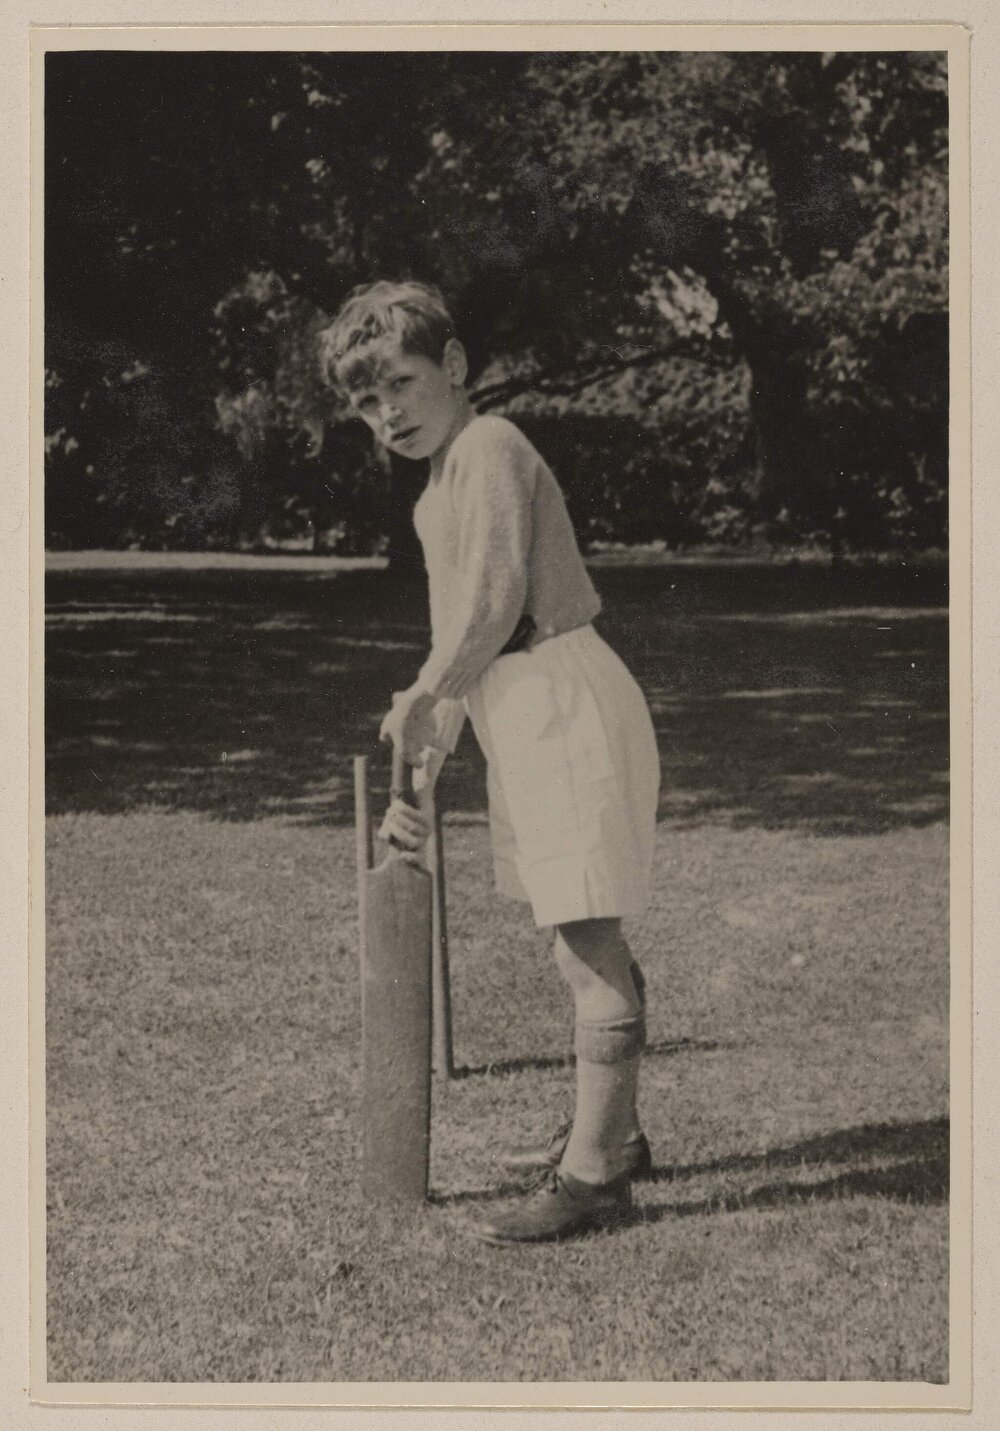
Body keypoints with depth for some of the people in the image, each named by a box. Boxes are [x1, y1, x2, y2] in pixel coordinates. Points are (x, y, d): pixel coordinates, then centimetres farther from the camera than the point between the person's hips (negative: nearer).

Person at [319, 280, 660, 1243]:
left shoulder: (488, 446, -11)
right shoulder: (434, 499, 19)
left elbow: (494, 602, -19)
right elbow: (460, 650, 21)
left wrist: (418, 700, -6)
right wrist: (422, 776, 16)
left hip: (564, 701, -10)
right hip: (523, 721, 10)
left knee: (589, 944, -8)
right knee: (584, 944, 18)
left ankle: (592, 1173, -6)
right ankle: (610, 1134, 29)